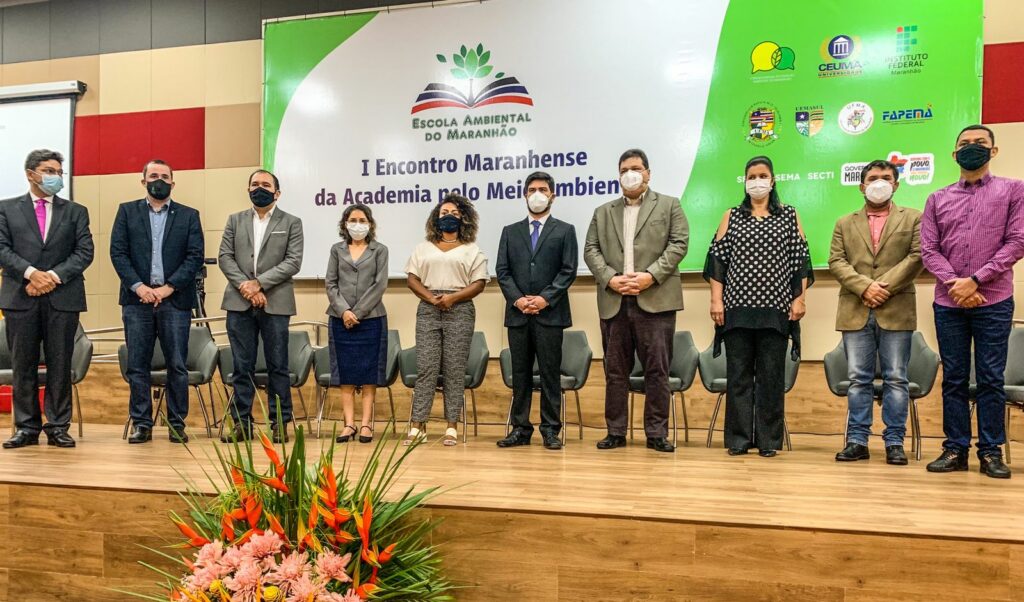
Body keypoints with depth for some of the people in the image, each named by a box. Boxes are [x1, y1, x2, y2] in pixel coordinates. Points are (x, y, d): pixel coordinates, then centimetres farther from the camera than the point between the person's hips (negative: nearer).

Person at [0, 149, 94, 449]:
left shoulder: (76, 211, 12)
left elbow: (84, 252, 2)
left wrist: (54, 276, -11)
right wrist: (31, 273, -14)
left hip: (63, 298, 0)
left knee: (60, 365, 1)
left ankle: (57, 427, 8)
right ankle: (27, 427, 13)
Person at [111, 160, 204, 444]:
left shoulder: (189, 216, 10)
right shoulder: (127, 211, 12)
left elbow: (195, 256, 1)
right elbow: (117, 252, 3)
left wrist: (168, 287, -9)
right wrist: (138, 286, -9)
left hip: (175, 299, -1)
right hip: (137, 297, 1)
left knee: (177, 365, 0)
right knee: (137, 365, 3)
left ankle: (177, 423, 8)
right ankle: (141, 424, 10)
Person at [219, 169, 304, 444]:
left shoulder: (291, 223, 6)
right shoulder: (235, 220, 15)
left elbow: (293, 262, -5)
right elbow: (225, 257, 6)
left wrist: (259, 283, -13)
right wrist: (244, 286, -10)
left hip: (275, 304, -2)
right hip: (239, 303, 2)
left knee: (278, 366, 3)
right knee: (242, 366, 5)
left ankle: (280, 423, 10)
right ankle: (242, 423, 12)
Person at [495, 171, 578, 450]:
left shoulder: (564, 230, 8)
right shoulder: (510, 231, 14)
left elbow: (568, 270, -1)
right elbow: (502, 270, 7)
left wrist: (546, 298, -12)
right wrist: (517, 299, -8)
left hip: (550, 313, -2)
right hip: (518, 313, 3)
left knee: (550, 373, 0)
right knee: (520, 374, 6)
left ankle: (550, 430, 6)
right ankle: (520, 429, 12)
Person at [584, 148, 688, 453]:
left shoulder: (669, 206, 12)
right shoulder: (603, 212, 19)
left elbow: (679, 244, 0)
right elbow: (591, 250, 10)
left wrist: (651, 275, -12)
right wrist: (610, 278, -7)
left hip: (655, 300, -3)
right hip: (614, 302, 3)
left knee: (657, 370, -2)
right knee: (615, 370, 5)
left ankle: (657, 433, 5)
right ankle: (615, 432, 13)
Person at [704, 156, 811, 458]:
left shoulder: (789, 215, 10)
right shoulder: (731, 216, 11)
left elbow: (801, 260, 6)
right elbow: (717, 259, 6)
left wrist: (799, 298, -2)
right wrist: (716, 300, -2)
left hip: (775, 308, -1)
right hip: (737, 307, 1)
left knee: (771, 373, 1)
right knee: (738, 372, 2)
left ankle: (768, 439, 9)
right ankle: (738, 438, 8)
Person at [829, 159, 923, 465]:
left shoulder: (913, 219, 11)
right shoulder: (845, 224, 16)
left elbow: (917, 256, -2)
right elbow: (836, 261, 5)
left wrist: (885, 287, -12)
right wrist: (864, 286, -11)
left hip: (896, 311, -1)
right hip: (855, 312, 2)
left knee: (896, 379, 1)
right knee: (858, 379, 3)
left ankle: (894, 442, 7)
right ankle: (857, 441, 8)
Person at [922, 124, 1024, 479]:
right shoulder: (937, 199, 12)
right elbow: (928, 250, 5)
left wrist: (975, 280, -12)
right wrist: (954, 284, -11)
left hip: (994, 301, -2)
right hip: (948, 303, 2)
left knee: (991, 379, 1)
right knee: (954, 379, 6)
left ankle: (991, 451, 10)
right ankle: (955, 449, 12)